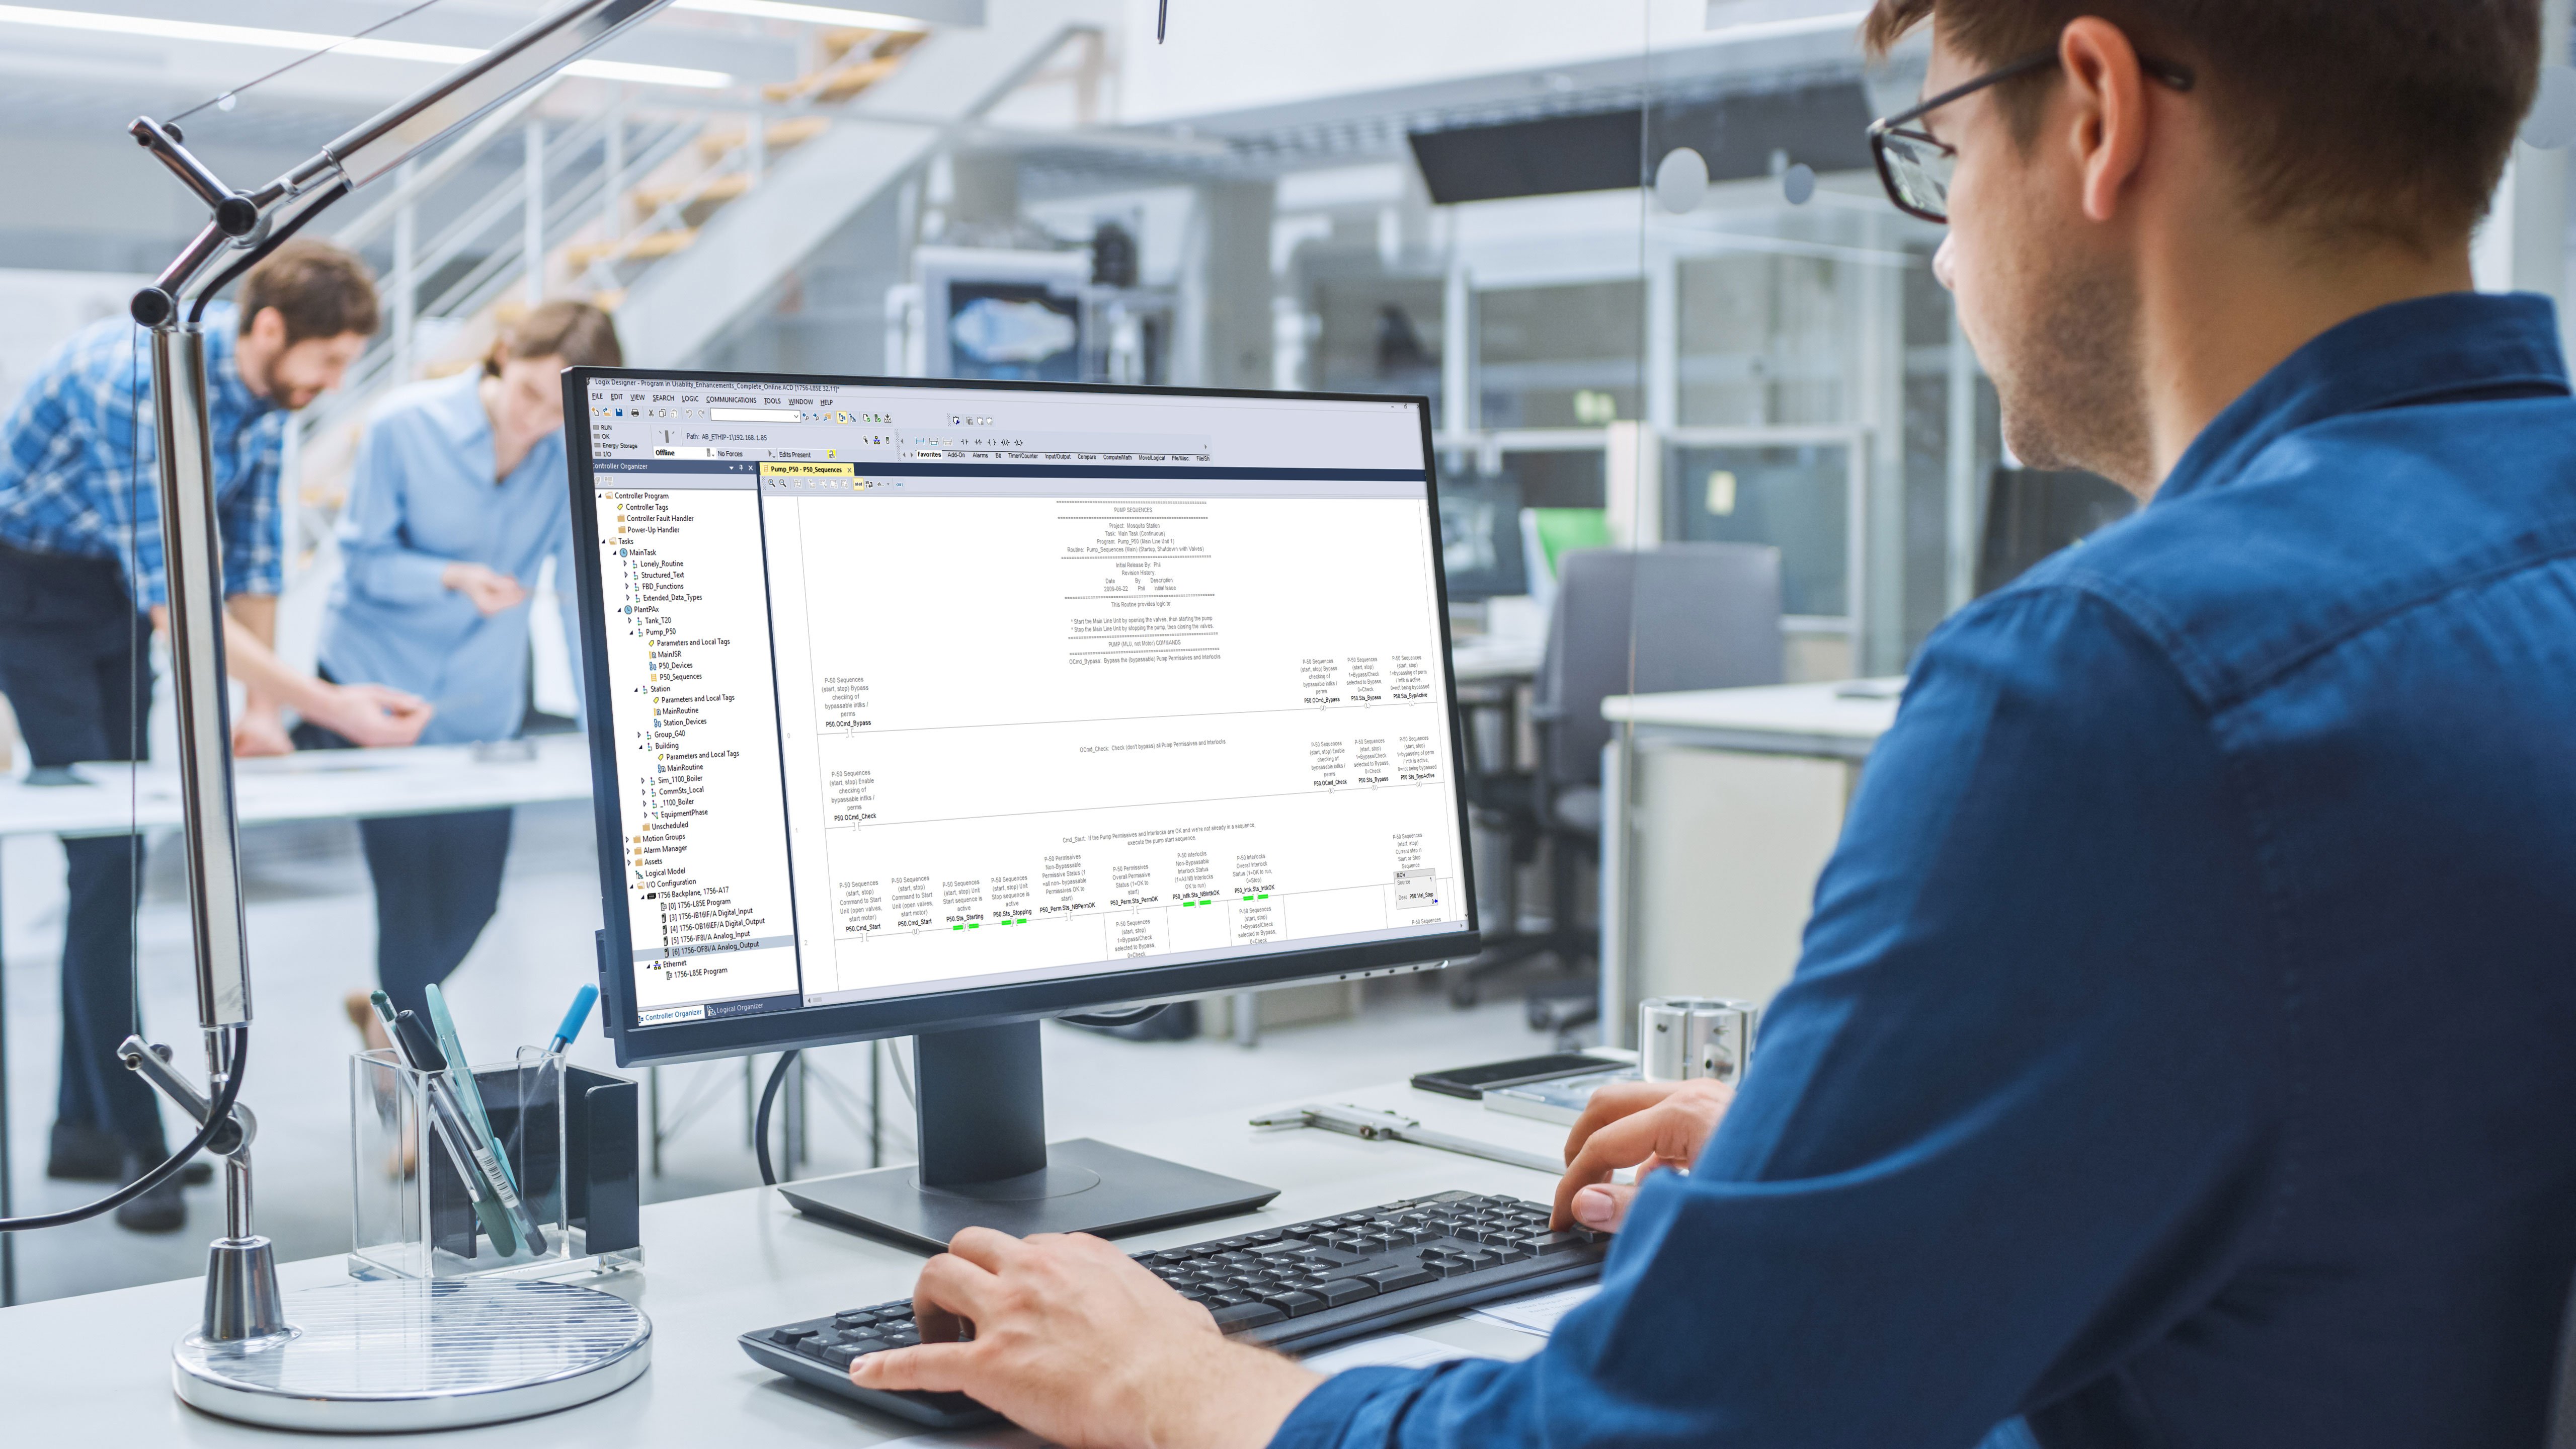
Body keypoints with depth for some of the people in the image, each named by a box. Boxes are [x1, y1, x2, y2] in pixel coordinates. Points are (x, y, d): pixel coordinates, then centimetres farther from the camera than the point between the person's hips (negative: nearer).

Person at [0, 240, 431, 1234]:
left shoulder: (267, 388, -7)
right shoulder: (139, 380, -32)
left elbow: (251, 555, 4)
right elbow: (167, 596, -36)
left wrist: (259, 705, -2)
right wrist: (320, 705, -39)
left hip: (117, 592, 8)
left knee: (115, 863, 7)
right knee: (103, 859, -15)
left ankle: (84, 1128, 14)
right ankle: (132, 1140, -11)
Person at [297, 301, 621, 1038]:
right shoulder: (405, 425, -16)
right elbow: (365, 560, -10)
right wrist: (455, 578, -29)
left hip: (483, 706, 3)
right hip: (376, 685, -3)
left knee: (472, 894, 7)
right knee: (408, 881, -7)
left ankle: (389, 1009, 37)